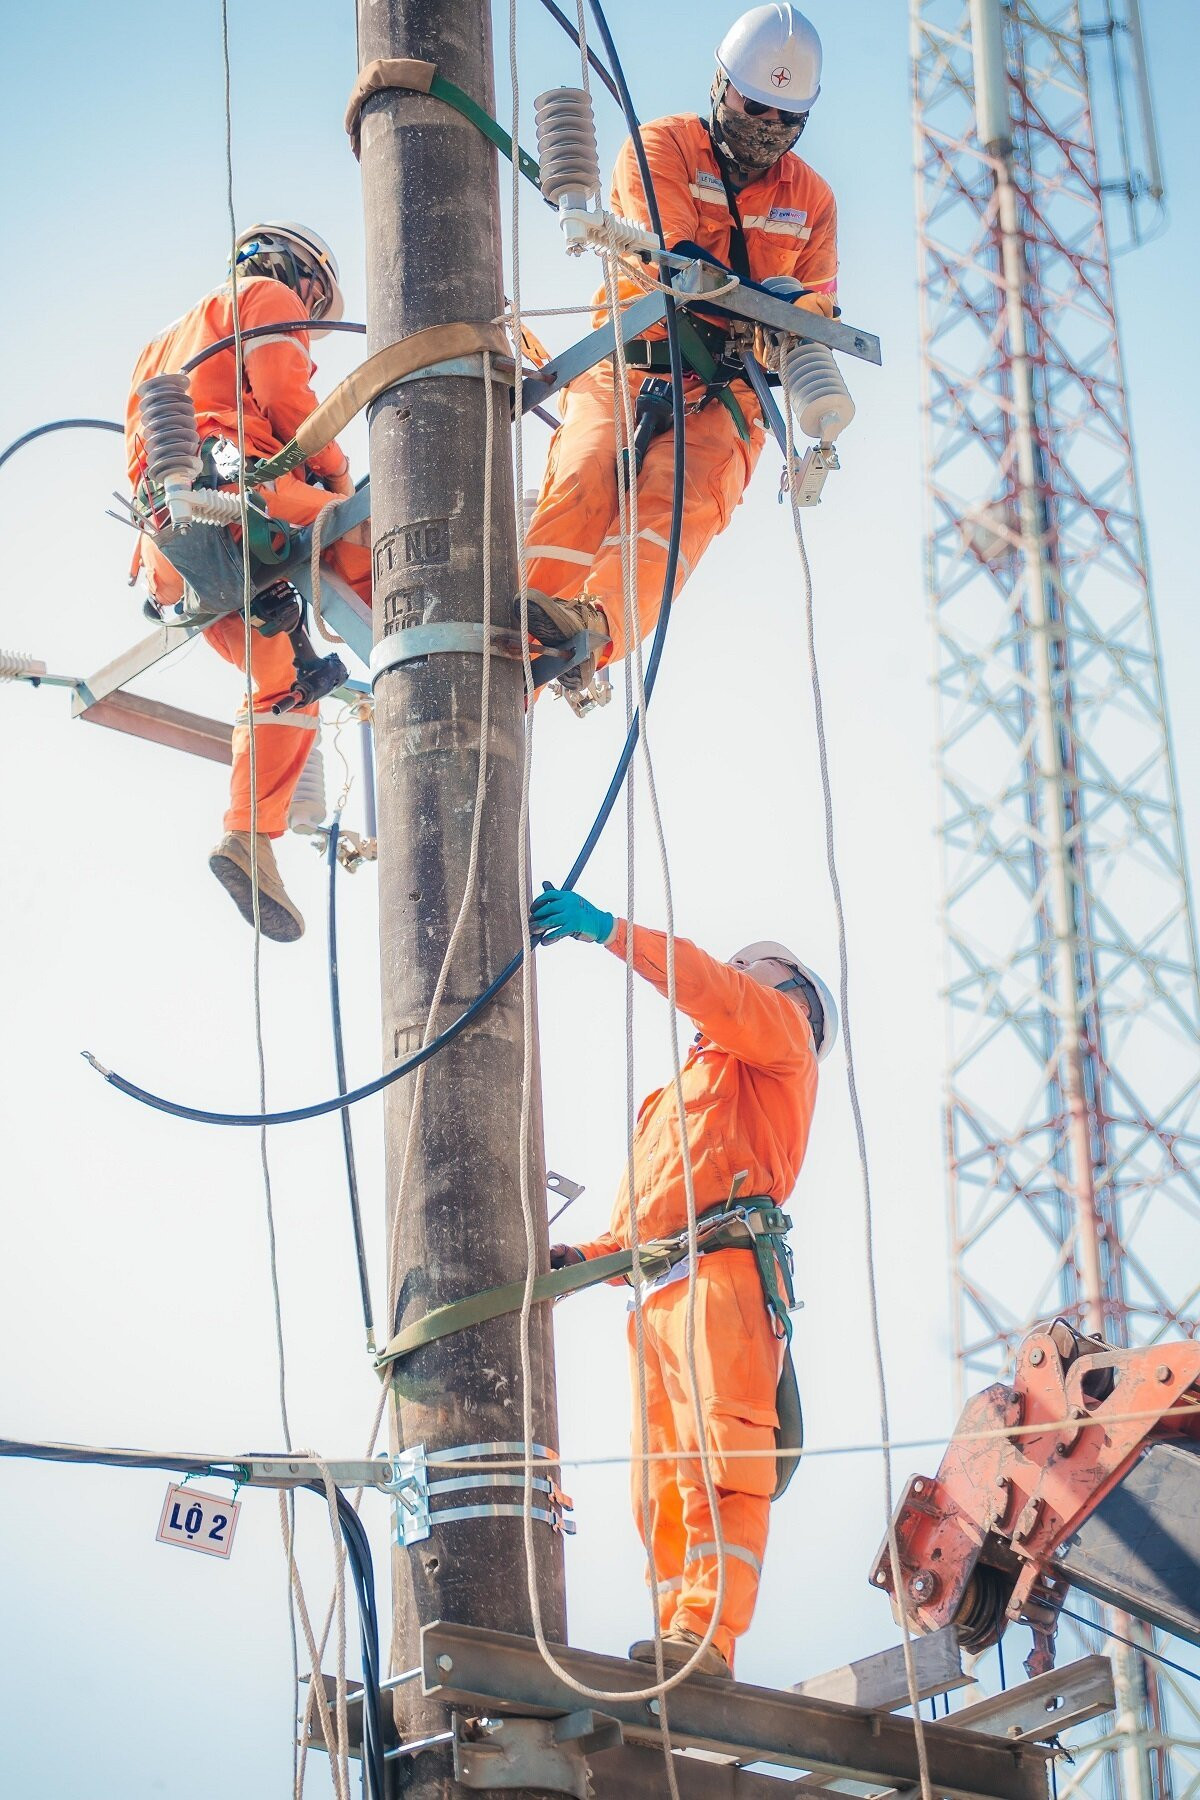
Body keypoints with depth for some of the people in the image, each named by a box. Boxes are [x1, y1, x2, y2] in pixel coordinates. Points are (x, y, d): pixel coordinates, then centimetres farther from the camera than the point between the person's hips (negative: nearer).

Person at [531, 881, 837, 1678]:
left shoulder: (777, 1027, 19)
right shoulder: (673, 1097, 40)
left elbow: (708, 988, -5)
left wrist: (607, 928, -13)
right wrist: (580, 1258, 14)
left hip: (723, 1273, -8)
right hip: (656, 1295, 8)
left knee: (721, 1462, -20)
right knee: (664, 1490, -3)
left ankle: (707, 1635, -32)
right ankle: (686, 1644, -9)